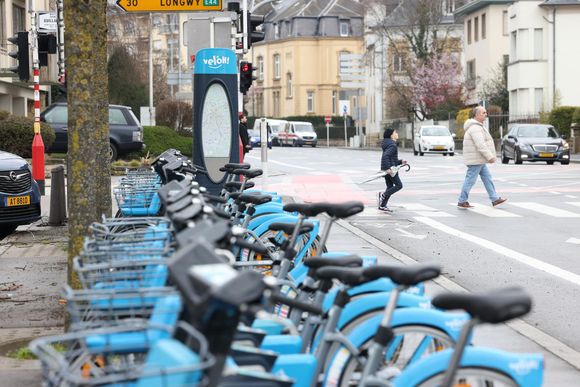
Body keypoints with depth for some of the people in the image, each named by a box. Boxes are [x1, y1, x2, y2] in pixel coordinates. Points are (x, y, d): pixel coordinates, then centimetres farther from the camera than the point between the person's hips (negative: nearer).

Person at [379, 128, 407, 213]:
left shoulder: (390, 144, 18)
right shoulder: (392, 145, -14)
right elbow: (385, 156, -27)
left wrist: (401, 162, 22)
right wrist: (388, 168, -30)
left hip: (387, 169, 10)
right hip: (390, 169, -10)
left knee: (390, 187, 12)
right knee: (399, 185, -2)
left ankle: (382, 206, 10)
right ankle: (384, 195, -7)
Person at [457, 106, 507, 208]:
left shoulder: (477, 126, 17)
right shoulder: (475, 128, -19)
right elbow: (480, 145, -27)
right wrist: (490, 157, -26)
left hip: (479, 160, 11)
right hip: (475, 160, -11)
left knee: (487, 178, 11)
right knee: (470, 180, -4)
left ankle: (495, 199, 14)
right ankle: (461, 202, 2)